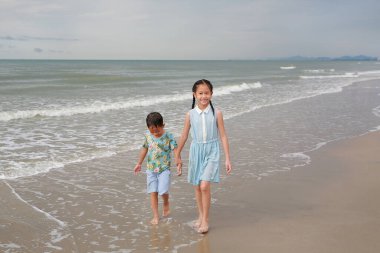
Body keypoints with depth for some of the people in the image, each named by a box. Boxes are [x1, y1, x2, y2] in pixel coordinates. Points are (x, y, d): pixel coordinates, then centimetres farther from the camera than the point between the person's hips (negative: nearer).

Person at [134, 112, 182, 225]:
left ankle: (166, 204, 19)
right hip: (151, 169, 3)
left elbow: (175, 150, -16)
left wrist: (179, 164, -29)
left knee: (163, 190, -14)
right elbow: (145, 148, 14)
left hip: (164, 168, -3)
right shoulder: (148, 135, 0)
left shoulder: (168, 136, -11)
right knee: (153, 192, 3)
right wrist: (139, 163, 21)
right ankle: (156, 216, 12)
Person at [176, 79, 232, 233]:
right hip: (196, 151, 3)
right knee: (197, 187, 12)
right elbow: (184, 135, 10)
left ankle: (205, 220, 1)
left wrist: (227, 159, -4)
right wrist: (178, 154, 18)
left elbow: (223, 136, -3)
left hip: (211, 151, -3)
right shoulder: (190, 114, -2)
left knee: (205, 186, -14)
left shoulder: (216, 113, -6)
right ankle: (201, 216, 31)